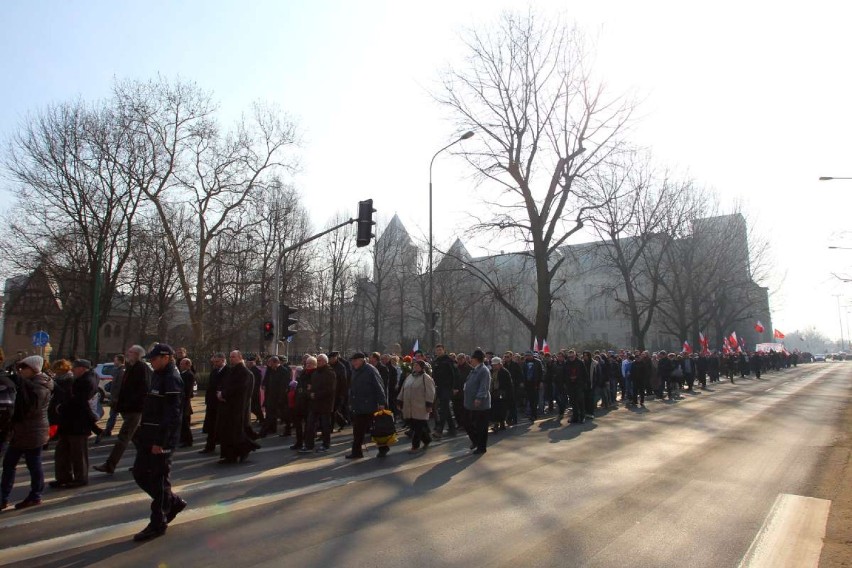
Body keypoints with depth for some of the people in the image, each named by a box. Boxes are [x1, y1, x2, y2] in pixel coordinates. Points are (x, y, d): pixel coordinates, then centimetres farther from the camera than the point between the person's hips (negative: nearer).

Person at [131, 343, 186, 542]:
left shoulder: (172, 379, -17)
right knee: (140, 474, 16)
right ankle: (173, 502, 29)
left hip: (161, 439, -10)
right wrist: (143, 433, 18)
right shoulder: (158, 376, 14)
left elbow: (172, 414, -23)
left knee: (158, 479, 1)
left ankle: (158, 524, 15)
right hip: (149, 436, 10)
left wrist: (160, 441, -24)